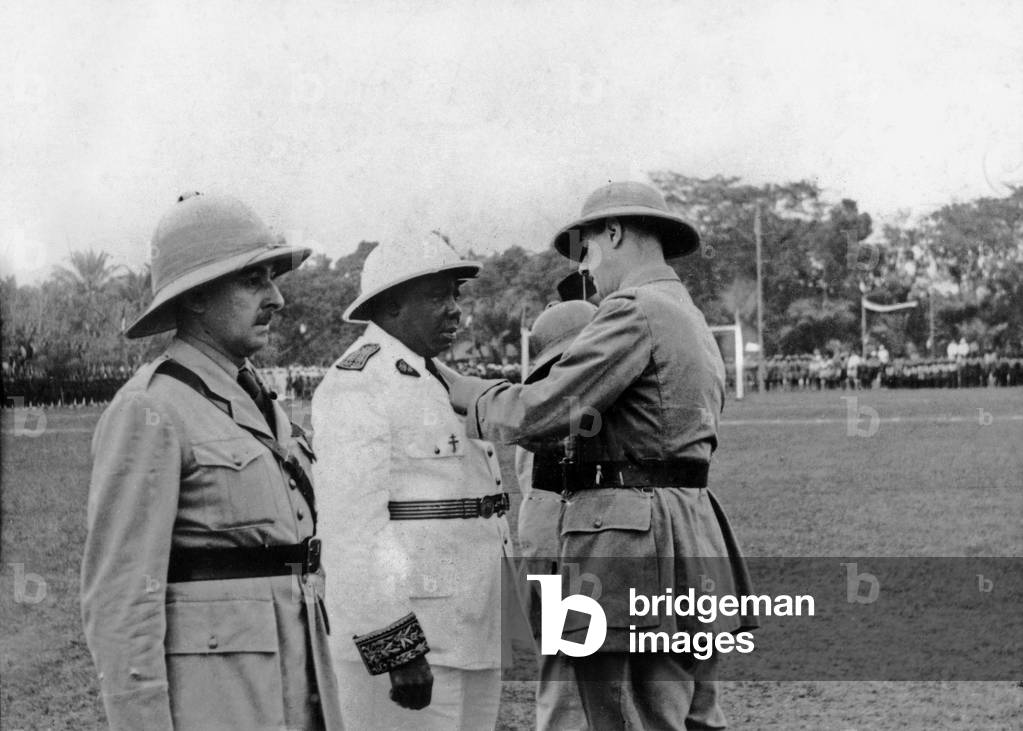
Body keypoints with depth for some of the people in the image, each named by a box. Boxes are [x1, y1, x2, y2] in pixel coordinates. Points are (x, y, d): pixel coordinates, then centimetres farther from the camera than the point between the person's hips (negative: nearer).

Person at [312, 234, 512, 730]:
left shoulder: (433, 382, 19)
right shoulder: (357, 384, -11)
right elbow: (354, 526, -19)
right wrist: (397, 650, -24)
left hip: (469, 633, 9)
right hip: (399, 638, -9)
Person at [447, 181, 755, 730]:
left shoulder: (635, 311, -8)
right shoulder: (696, 325, 24)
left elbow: (541, 411, -15)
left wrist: (462, 393, 3)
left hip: (629, 537, -10)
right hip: (695, 527, 10)